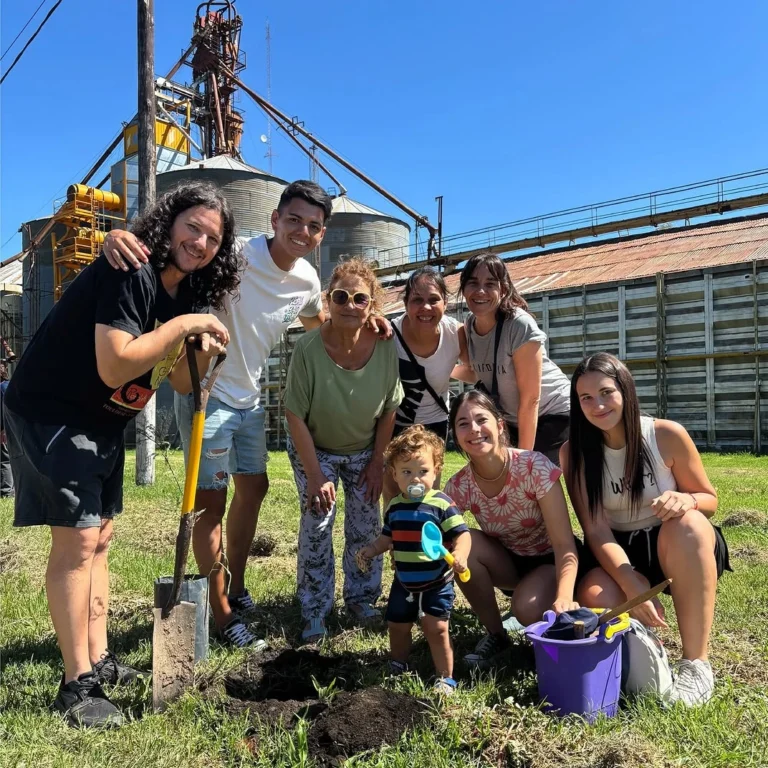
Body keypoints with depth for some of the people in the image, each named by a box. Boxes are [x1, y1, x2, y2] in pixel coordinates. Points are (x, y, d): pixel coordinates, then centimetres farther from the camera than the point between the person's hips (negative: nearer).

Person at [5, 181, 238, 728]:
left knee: (99, 539, 14)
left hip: (102, 424, 9)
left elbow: (182, 382, 6)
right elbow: (114, 365, -32)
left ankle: (99, 662, 26)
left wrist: (206, 350, -14)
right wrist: (182, 325, -25)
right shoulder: (131, 273, -22)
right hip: (51, 416, -9)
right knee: (77, 541, -8)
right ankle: (76, 686, 4)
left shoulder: (186, 291, 4)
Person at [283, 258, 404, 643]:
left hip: (364, 450, 2)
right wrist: (315, 475, -21)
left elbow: (389, 410, -8)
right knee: (316, 525, -7)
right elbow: (295, 415, -22)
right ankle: (314, 614, 7)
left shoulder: (385, 347, -23)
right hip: (314, 449, -2)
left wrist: (377, 462, -5)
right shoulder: (308, 347, -29)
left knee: (366, 525, 6)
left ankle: (361, 598, 25)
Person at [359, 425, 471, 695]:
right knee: (397, 627, 18)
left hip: (436, 584, -6)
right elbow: (388, 537, 14)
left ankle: (446, 679, 16)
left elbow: (462, 534, -21)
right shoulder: (394, 507, 0)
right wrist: (373, 549, -3)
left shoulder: (442, 504, -19)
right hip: (404, 583, 6)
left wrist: (460, 555, -40)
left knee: (436, 629, -5)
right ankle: (397, 671, 44)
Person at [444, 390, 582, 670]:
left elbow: (564, 544, -29)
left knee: (526, 607, -34)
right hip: (509, 562, 4)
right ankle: (495, 634, -5)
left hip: (550, 560, -4)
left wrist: (564, 598, -46)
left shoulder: (535, 467, -28)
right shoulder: (458, 486, -17)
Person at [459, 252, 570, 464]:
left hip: (553, 415, -6)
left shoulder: (520, 326, -26)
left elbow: (530, 399, -23)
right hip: (510, 420, 6)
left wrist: (523, 457, -20)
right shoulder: (469, 326, -8)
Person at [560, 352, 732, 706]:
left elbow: (710, 500, -2)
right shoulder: (574, 452, -10)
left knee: (687, 524, -36)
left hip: (679, 548, 0)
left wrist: (685, 500, -28)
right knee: (595, 600, -32)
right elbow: (595, 529, -15)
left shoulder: (667, 435, -14)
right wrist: (632, 585, -30)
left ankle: (696, 663, -24)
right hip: (620, 554, 1)